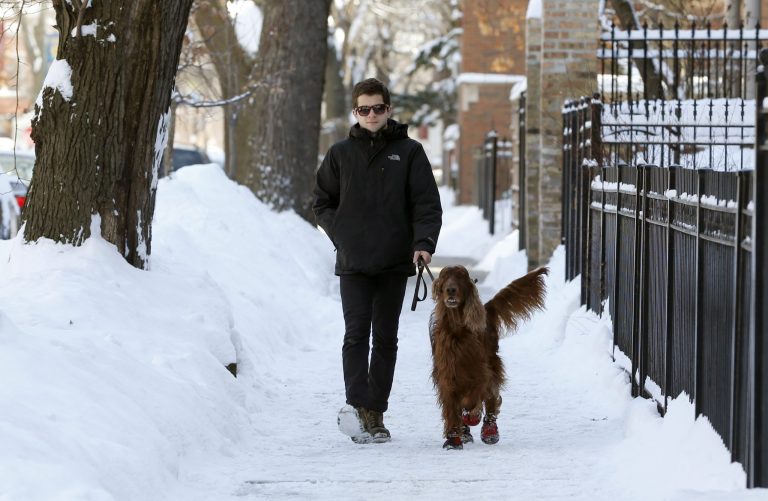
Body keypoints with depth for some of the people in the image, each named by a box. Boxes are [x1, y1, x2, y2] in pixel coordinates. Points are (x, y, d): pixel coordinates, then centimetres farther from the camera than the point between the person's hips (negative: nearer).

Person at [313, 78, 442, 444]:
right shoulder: (341, 154, 7)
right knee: (356, 334, -13)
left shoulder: (409, 152, 4)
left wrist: (423, 242, -15)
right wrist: (341, 236, 0)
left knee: (386, 339, 6)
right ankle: (356, 405, -21)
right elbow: (322, 202, 15)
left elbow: (427, 203, 0)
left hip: (394, 263, 1)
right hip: (353, 264, 0)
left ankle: (376, 414, 11)